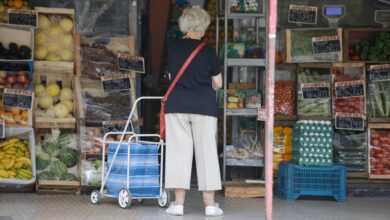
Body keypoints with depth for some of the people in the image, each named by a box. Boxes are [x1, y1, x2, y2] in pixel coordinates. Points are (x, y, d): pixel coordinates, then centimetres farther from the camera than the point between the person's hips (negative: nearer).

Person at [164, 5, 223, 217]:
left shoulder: (173, 48, 2)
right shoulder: (208, 51, -3)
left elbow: (171, 75, 12)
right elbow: (218, 83, 2)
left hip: (177, 105, 1)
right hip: (204, 105, -1)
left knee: (179, 151, 4)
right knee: (206, 151, 4)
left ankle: (178, 202, 1)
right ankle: (210, 203, 5)